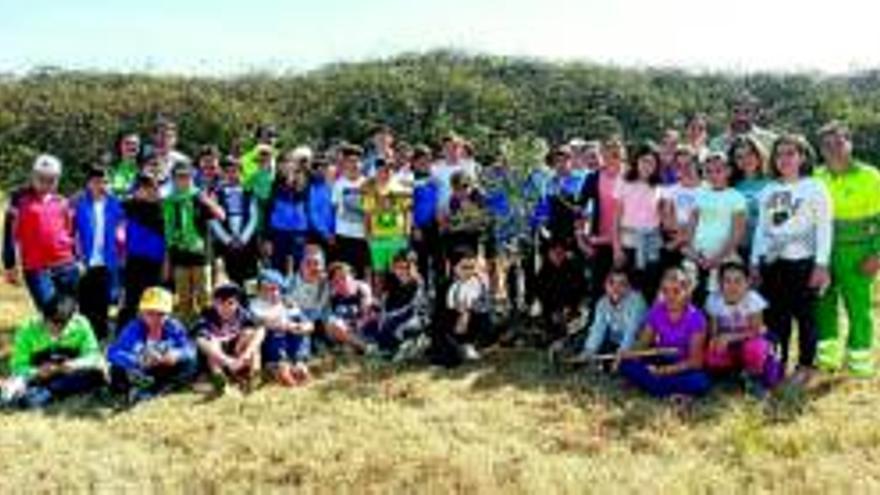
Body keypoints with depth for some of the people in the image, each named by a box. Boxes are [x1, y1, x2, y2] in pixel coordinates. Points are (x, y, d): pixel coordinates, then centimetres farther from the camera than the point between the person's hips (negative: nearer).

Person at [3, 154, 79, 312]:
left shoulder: (62, 202, 12)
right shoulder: (20, 199, -1)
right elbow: (10, 233, 0)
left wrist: (77, 259, 18)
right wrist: (10, 265, -2)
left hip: (66, 265, 4)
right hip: (36, 269, -4)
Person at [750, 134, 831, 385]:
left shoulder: (814, 188, 1)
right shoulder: (768, 191, 15)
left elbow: (824, 228, -4)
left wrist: (821, 264, -11)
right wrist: (755, 261, 12)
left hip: (802, 262, -4)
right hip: (771, 262, 4)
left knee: (804, 315, 1)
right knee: (775, 316, 7)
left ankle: (805, 366, 12)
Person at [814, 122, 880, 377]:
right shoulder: (817, 178, 7)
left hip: (857, 253, -3)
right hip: (823, 251, 3)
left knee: (859, 307, 0)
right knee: (824, 304, 8)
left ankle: (859, 359, 12)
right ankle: (827, 353, 21)